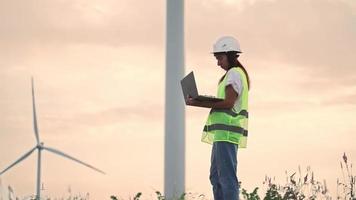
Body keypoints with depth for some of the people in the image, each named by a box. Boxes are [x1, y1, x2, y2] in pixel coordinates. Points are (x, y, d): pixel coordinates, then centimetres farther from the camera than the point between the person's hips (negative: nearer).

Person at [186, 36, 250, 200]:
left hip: (227, 131, -11)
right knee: (216, 176, 12)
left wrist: (198, 103, -17)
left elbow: (228, 103, -17)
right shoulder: (239, 74, 23)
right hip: (223, 132, 11)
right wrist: (199, 101, 8)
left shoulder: (234, 74, -8)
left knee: (227, 176, -12)